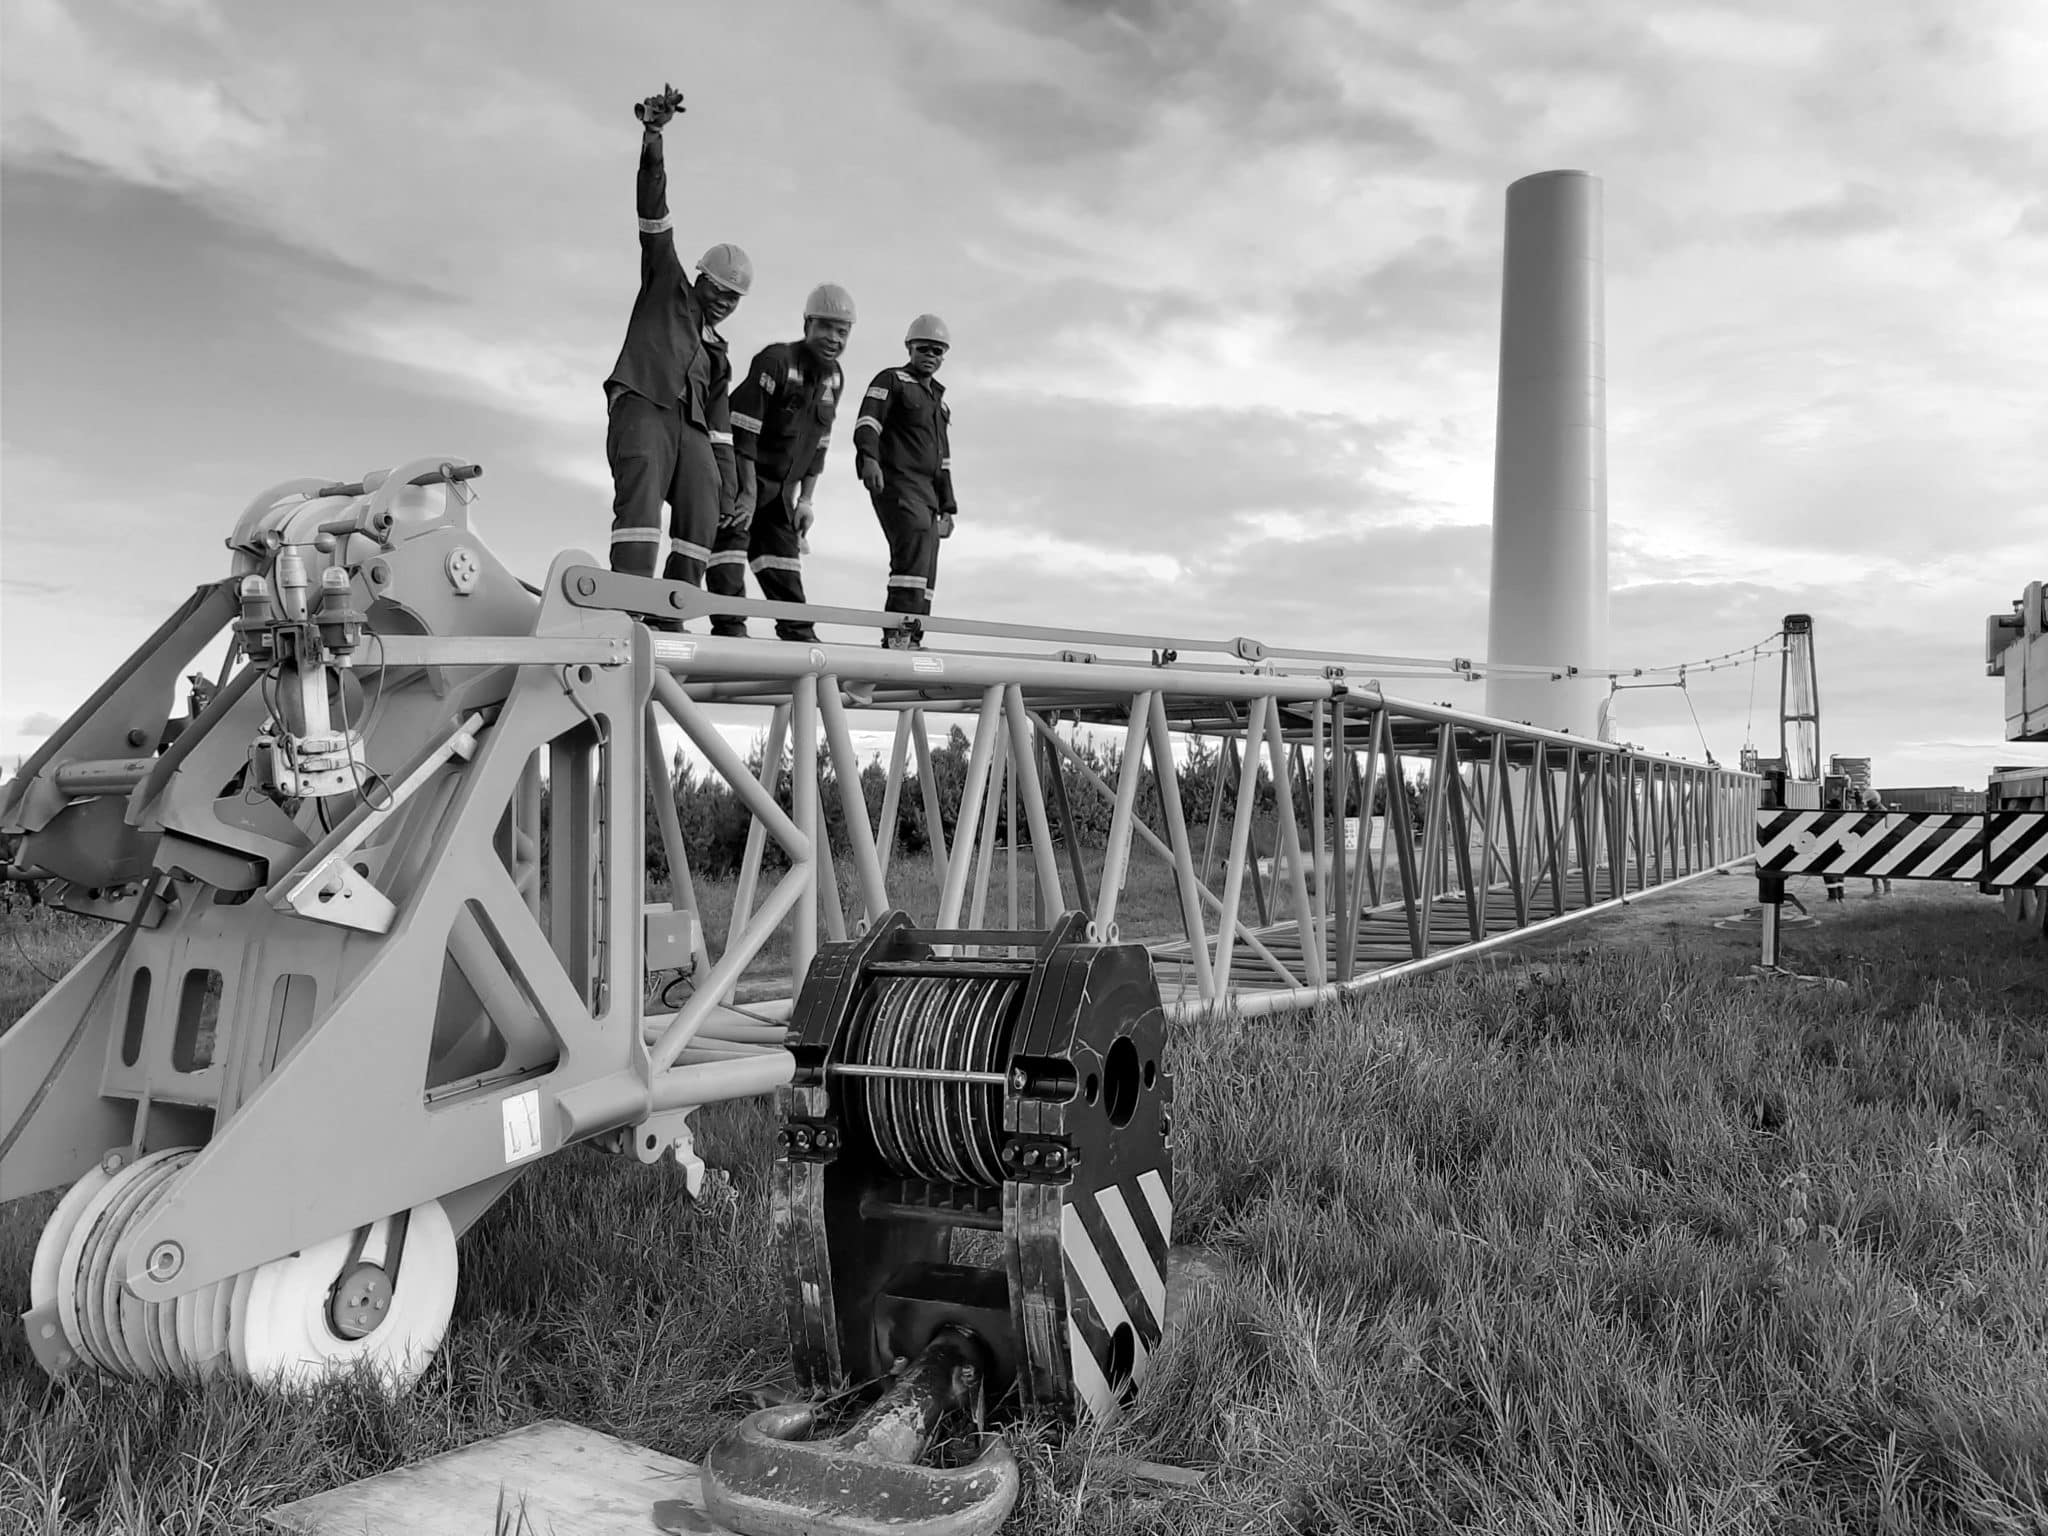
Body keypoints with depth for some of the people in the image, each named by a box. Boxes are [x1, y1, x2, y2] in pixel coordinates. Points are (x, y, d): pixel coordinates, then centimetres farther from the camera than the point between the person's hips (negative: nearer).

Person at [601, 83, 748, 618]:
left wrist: (729, 485, 15)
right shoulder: (667, 286, 21)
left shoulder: (718, 353, 32)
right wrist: (653, 140, -4)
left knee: (702, 519, -17)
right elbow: (653, 216, 8)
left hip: (691, 426, 5)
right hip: (642, 406, -5)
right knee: (642, 493, -28)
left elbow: (721, 424, 27)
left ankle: (669, 618, -22)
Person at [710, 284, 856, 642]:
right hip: (740, 476, -7)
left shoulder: (834, 378, 5)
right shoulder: (775, 361, -20)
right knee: (731, 541, -14)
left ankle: (798, 635, 14)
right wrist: (749, 492, -23)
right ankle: (729, 629, -15)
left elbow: (817, 443, 11)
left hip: (779, 487, 7)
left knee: (784, 552, 10)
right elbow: (743, 432, -23)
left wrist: (805, 499, 6)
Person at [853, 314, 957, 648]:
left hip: (927, 490, 8)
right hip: (896, 482, -8)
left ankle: (909, 641, 3)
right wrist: (869, 457, -30)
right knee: (916, 536, -29)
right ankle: (900, 629, -37)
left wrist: (947, 507, 26)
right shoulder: (891, 380, 7)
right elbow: (868, 421, -10)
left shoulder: (941, 401, 29)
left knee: (925, 572, 1)